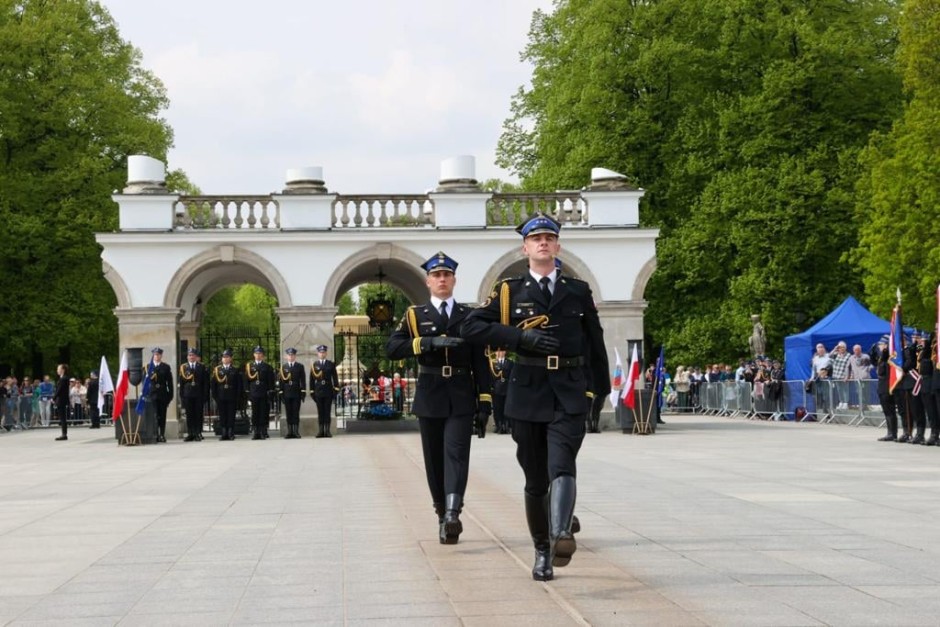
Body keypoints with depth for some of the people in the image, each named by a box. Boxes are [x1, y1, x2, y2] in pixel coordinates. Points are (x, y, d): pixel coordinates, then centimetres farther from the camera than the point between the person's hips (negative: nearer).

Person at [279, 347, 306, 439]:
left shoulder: (300, 366, 6)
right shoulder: (283, 367, 9)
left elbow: (303, 380, 3)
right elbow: (280, 380, 7)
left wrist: (303, 393, -4)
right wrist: (281, 392, 0)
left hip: (296, 393, -1)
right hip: (286, 393, 1)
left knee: (296, 413, -3)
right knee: (289, 413, 2)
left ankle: (296, 432, -1)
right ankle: (290, 432, 5)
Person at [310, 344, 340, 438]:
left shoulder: (331, 364, 7)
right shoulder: (314, 365, 7)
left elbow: (335, 377, 5)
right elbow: (312, 379, 6)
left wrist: (336, 389, -4)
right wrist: (312, 391, 1)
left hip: (328, 391, 0)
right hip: (318, 391, 0)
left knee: (327, 412, 0)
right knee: (320, 412, 3)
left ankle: (327, 430, 2)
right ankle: (321, 431, 5)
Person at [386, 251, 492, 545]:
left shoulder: (468, 316, 10)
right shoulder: (415, 315, 8)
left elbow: (480, 360, 9)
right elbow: (392, 349, -7)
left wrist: (485, 397, 0)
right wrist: (429, 342, -18)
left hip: (462, 398, -1)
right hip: (430, 397, 1)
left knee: (456, 453, -14)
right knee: (434, 458, 5)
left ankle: (453, 514, -27)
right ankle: (442, 514, 16)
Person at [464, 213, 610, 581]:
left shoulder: (579, 292, 12)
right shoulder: (509, 291, 8)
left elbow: (595, 344, 17)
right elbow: (472, 327, -3)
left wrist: (602, 391, 15)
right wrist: (521, 337, -13)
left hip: (571, 394, -1)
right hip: (528, 393, 1)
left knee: (562, 464, -22)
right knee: (535, 479, 7)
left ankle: (561, 535, -39)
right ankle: (542, 551, 20)